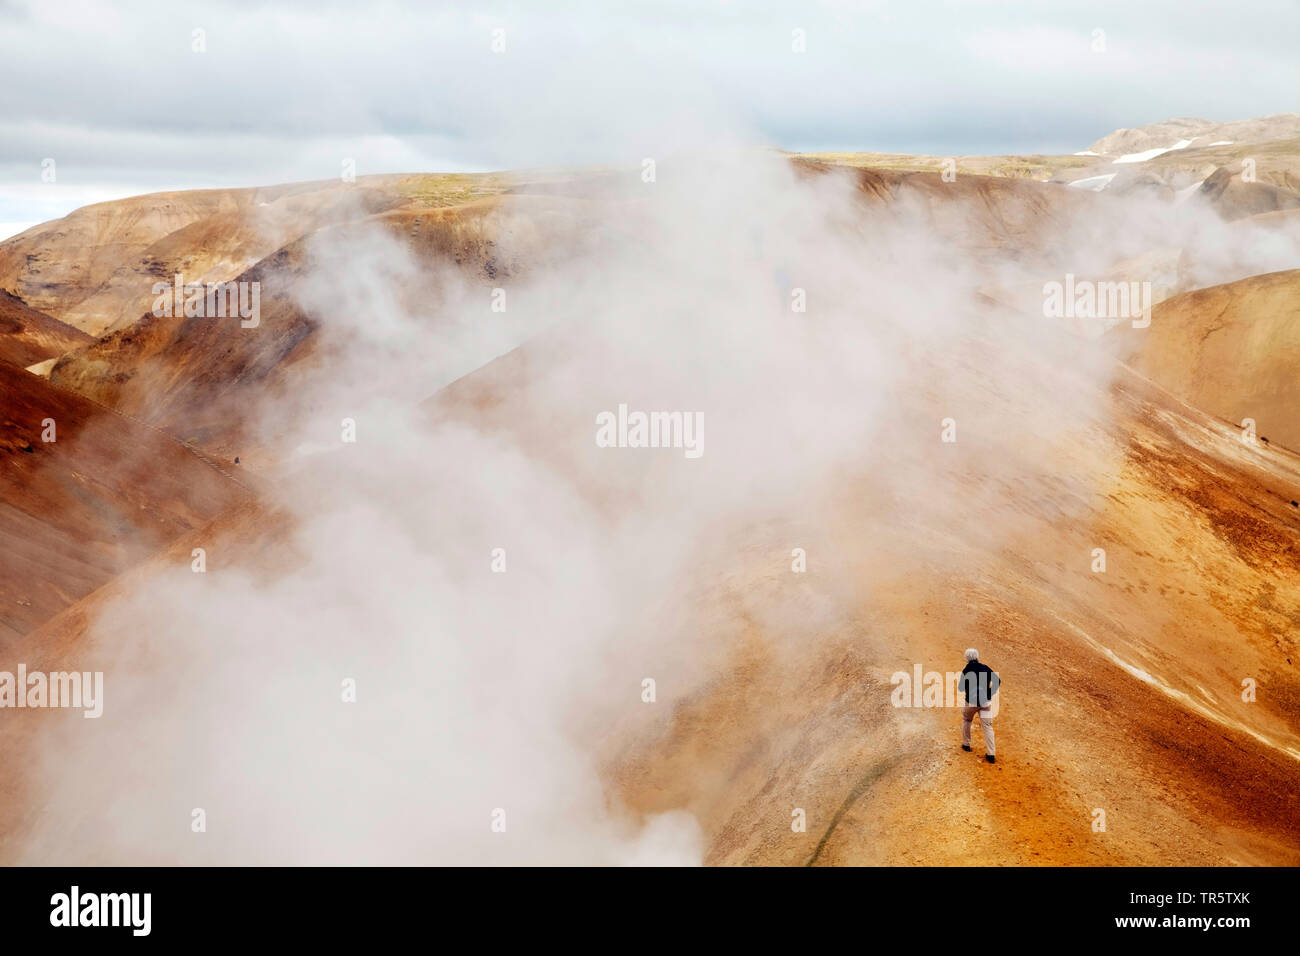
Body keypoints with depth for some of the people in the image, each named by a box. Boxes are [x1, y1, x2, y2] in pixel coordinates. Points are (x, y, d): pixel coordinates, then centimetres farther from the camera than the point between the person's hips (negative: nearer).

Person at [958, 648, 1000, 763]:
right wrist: (990, 693, 3)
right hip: (985, 701, 1)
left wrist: (959, 681, 16)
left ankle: (966, 744, 33)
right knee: (987, 726, 2)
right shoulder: (985, 668, 0)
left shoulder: (966, 670, -6)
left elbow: (961, 688, -4)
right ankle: (990, 754, -6)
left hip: (971, 702, -1)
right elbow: (997, 680, -5)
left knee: (966, 720, 27)